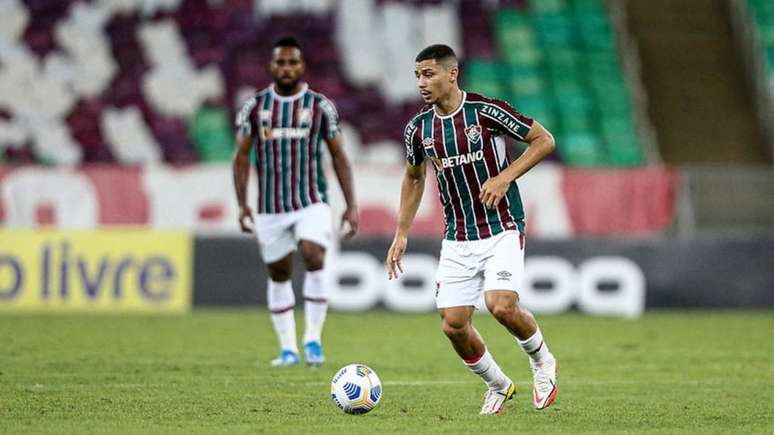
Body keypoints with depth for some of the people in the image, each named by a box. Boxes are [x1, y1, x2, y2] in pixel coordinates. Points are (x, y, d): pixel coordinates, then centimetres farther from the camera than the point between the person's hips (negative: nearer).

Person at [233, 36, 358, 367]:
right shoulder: (254, 106, 3)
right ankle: (288, 348, 18)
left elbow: (339, 157, 3)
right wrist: (242, 205, -4)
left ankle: (313, 339, -12)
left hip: (312, 203, -2)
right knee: (278, 275, 7)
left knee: (314, 259, -21)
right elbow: (242, 157, 6)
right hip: (271, 208, 2)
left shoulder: (320, 106, 0)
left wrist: (351, 205, -2)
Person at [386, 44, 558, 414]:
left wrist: (505, 177, -17)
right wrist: (401, 234, 17)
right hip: (457, 240, 5)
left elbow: (544, 140, -5)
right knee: (453, 325, -4)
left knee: (501, 305, -24)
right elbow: (413, 177, 21)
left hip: (502, 230, -5)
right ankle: (497, 386, 22)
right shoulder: (418, 128, 3)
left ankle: (542, 362, 8)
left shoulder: (486, 111, -12)